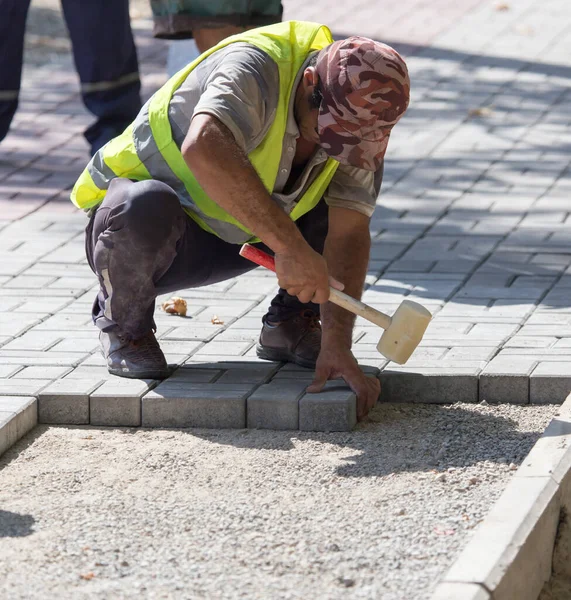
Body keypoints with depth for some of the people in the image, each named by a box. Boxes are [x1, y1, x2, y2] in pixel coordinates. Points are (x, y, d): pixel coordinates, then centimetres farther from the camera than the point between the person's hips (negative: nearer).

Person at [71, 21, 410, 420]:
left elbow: (349, 233, -17)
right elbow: (203, 148, -52)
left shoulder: (359, 121, -12)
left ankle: (290, 323, 6)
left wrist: (337, 345, -29)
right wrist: (289, 245, -55)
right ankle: (124, 325, -10)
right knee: (146, 208, -40)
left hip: (233, 237, 5)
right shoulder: (255, 69, -32)